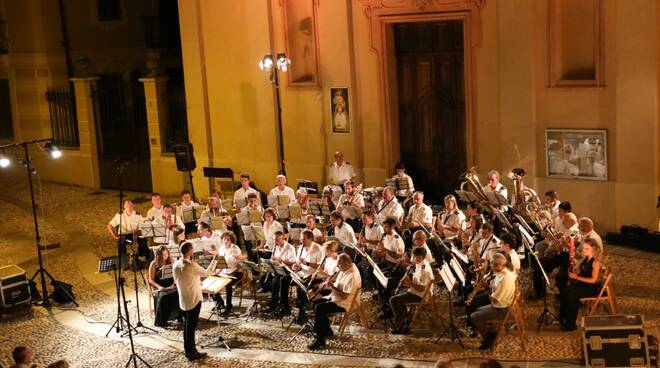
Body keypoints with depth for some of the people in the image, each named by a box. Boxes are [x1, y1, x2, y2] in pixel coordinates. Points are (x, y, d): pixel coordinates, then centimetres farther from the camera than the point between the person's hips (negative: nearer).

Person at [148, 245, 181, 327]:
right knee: (163, 296, -36)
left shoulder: (171, 262, 12)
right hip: (159, 287, -3)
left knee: (179, 293, -29)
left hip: (170, 286, 3)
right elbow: (151, 280, -1)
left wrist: (173, 284, -11)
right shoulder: (154, 264, 2)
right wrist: (159, 287, -18)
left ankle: (181, 317, -18)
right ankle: (160, 322, -25)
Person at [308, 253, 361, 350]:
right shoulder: (345, 268, 1)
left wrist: (332, 287, -23)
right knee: (316, 302, 13)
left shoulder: (352, 276, -29)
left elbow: (344, 296, -29)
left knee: (319, 308, -21)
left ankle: (320, 340, -14)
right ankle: (327, 331, 23)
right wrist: (329, 281, -1)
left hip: (343, 304, -11)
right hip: (335, 297, 11)